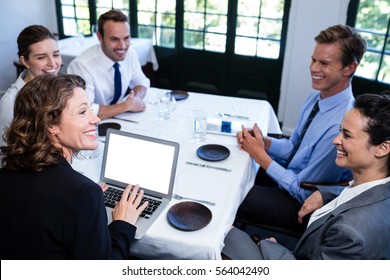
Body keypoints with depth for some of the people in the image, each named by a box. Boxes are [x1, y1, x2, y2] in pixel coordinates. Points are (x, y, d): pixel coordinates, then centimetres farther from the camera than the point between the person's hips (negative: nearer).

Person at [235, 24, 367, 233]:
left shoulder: (340, 127, -32)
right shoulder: (317, 96, -4)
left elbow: (303, 191, -24)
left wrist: (261, 155, -20)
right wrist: (262, 141, -13)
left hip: (304, 207, -8)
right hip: (290, 175, 8)